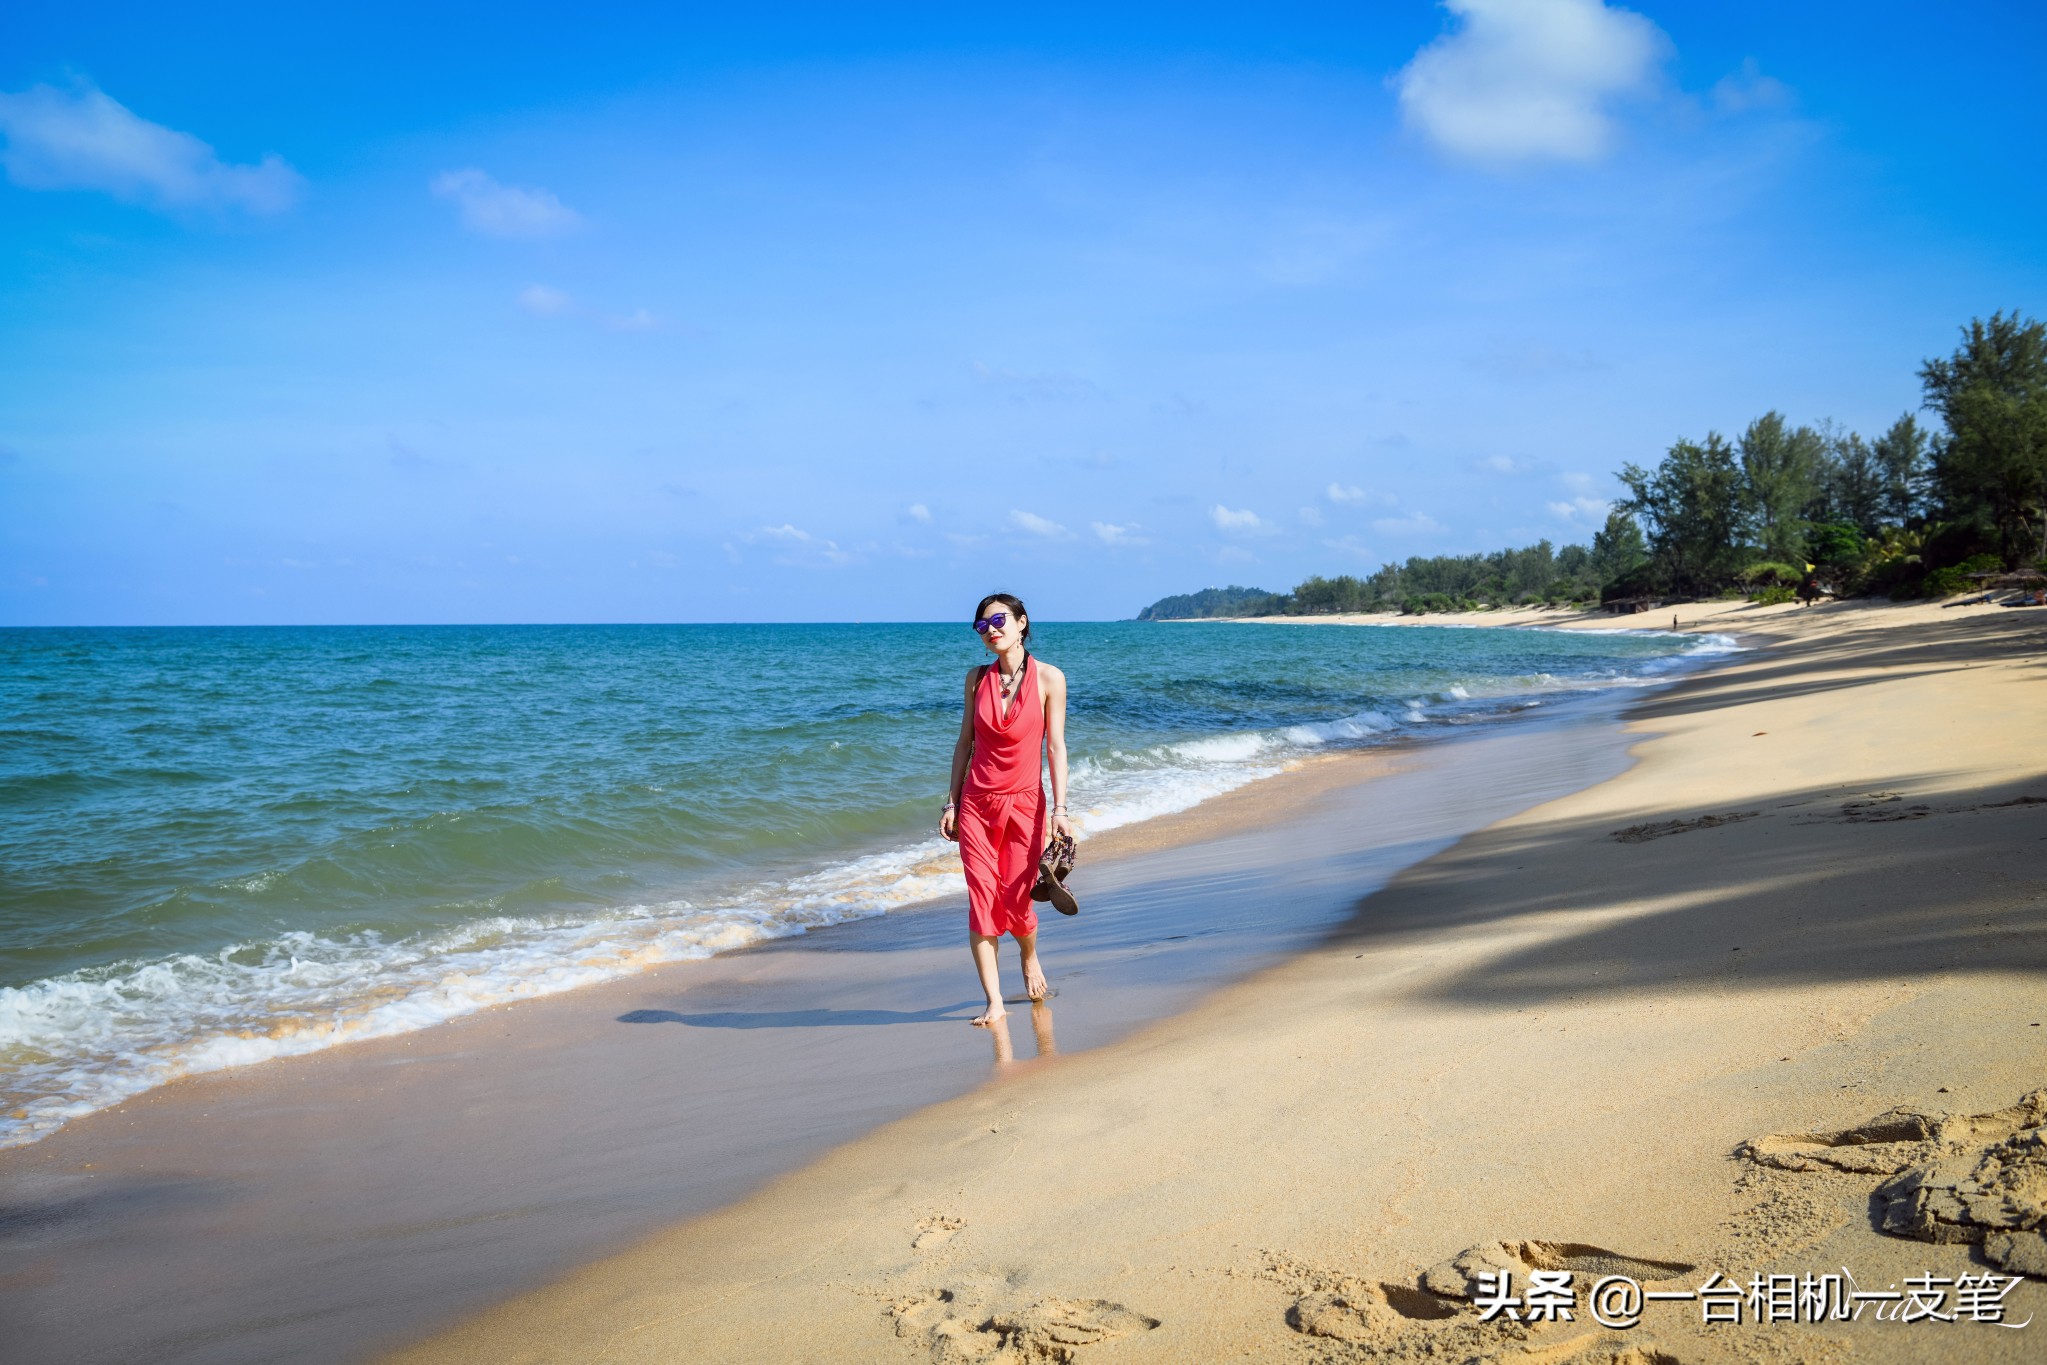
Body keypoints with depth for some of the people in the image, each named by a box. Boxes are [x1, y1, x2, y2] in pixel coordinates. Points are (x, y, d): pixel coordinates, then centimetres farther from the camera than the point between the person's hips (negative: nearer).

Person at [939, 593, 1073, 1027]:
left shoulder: (1048, 678, -4)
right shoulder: (977, 677, 4)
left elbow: (1056, 746, -5)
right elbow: (965, 741, 9)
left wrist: (1060, 808, -11)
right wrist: (952, 801, 6)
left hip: (1024, 803, -2)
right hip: (977, 803, 2)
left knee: (1015, 903, 0)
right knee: (981, 901, -4)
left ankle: (1030, 958, 35)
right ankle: (994, 1002, 2)